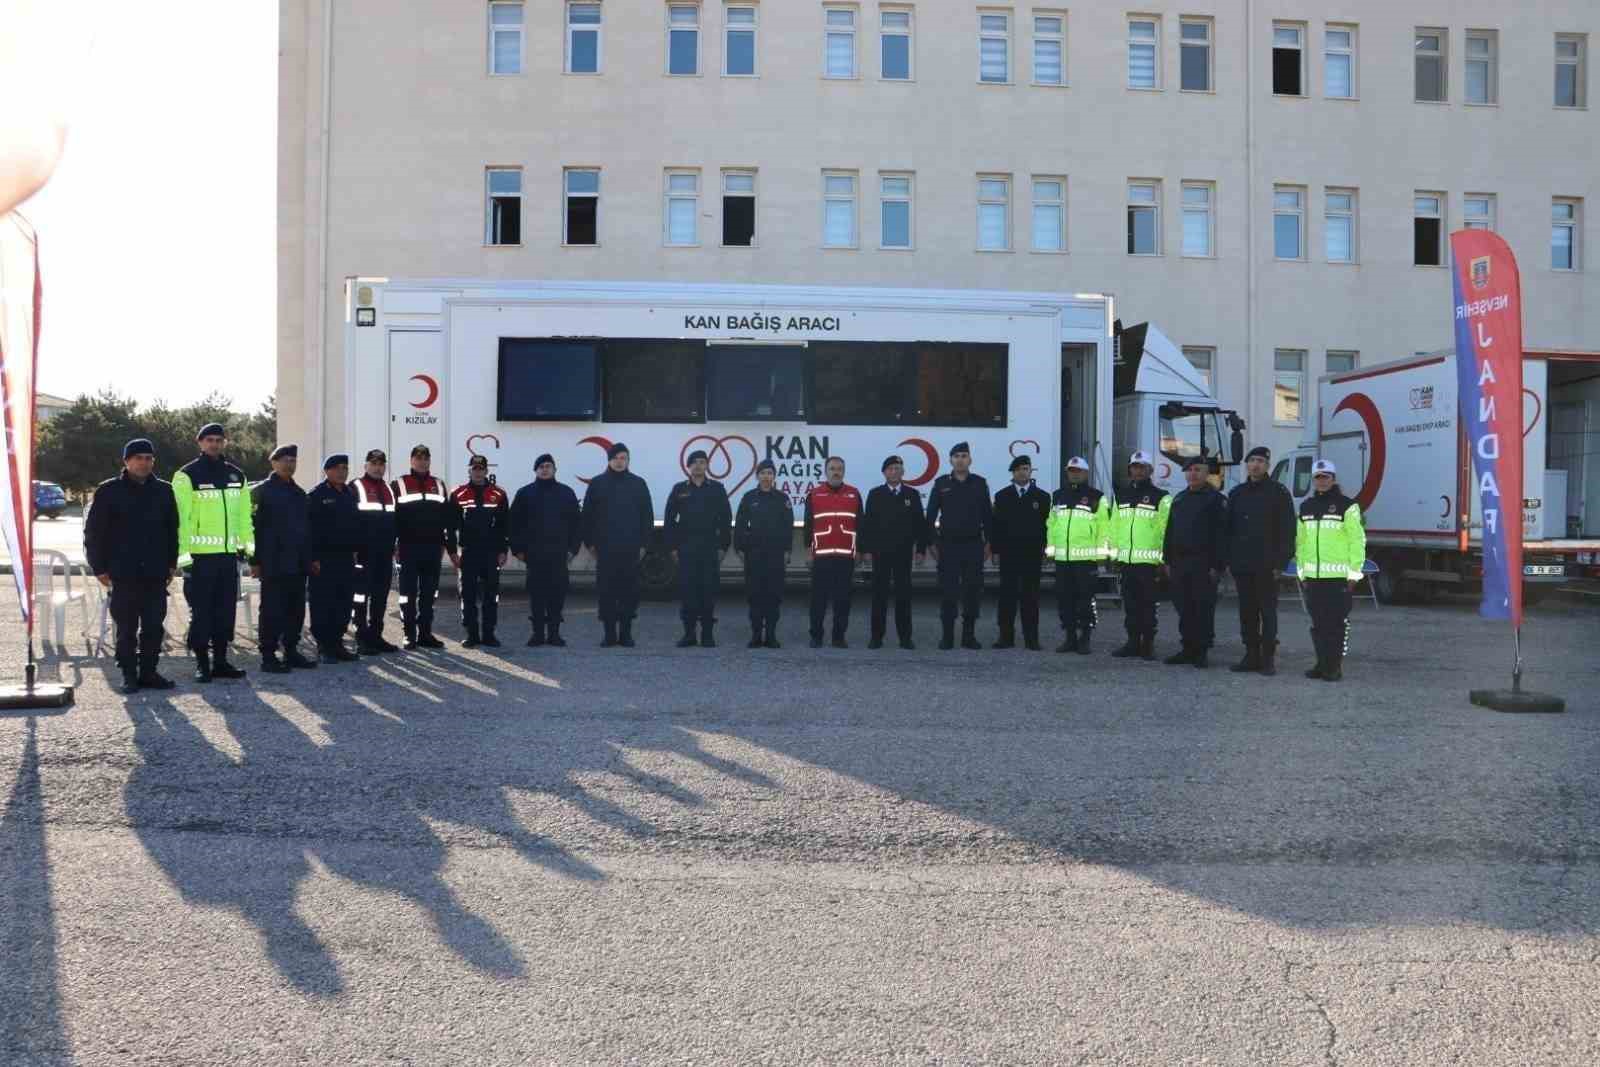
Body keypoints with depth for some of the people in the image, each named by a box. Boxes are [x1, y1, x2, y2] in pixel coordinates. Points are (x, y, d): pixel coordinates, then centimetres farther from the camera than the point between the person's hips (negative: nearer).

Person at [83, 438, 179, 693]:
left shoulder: (164, 490, 9)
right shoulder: (109, 491, 0)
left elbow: (173, 529, 15)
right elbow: (94, 532, 0)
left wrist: (171, 563, 10)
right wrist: (99, 567, -3)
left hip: (156, 573, 3)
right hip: (123, 574, -3)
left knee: (154, 626, 6)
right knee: (126, 628, 3)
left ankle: (149, 672, 16)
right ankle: (129, 675, 11)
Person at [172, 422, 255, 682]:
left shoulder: (236, 475, 13)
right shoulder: (187, 475, -5)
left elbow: (244, 513, 17)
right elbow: (181, 517, -9)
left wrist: (248, 543, 14)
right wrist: (183, 554, -13)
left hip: (229, 553, 5)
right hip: (200, 554, -5)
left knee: (226, 610, 9)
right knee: (201, 611, 0)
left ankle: (220, 660, 18)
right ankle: (202, 662, 8)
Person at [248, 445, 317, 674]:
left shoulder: (299, 493, 17)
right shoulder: (261, 491, -3)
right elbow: (254, 526, -7)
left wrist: (310, 559, 16)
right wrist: (255, 561, -12)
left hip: (297, 564, 6)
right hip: (274, 564, -6)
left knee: (296, 610, 8)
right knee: (272, 610, -3)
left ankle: (291, 651, 18)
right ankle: (268, 656, 3)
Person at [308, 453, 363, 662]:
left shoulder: (351, 494, 15)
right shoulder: (317, 496, -6)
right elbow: (310, 528, -10)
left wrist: (356, 549, 13)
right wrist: (314, 558, -14)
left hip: (346, 557, 7)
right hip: (324, 559, -7)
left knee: (345, 603, 8)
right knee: (323, 604, -3)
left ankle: (337, 643, 17)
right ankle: (324, 647, 3)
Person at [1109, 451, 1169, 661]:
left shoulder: (1160, 497, 0)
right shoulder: (1122, 495, 16)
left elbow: (1165, 529, -5)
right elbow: (1114, 525, 17)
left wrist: (1163, 557, -10)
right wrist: (1114, 553, 13)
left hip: (1148, 559, -5)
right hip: (1126, 559, 5)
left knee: (1147, 603, -1)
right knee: (1130, 603, 9)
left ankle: (1148, 644, 7)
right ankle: (1133, 642, 16)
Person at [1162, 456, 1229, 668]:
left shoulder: (1216, 499, -4)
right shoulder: (1179, 499, 17)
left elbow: (1221, 535, -10)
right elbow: (1169, 532, 19)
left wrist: (1217, 565, -15)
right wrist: (1167, 561, 13)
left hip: (1203, 565, -6)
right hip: (1179, 563, 6)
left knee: (1203, 609, -2)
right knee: (1184, 609, 9)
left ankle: (1201, 652, 4)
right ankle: (1188, 649, 17)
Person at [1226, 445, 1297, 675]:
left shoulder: (1278, 492, -2)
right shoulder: (1237, 493, 14)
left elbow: (1288, 530, -6)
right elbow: (1229, 529, 16)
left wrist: (1281, 562, -12)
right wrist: (1229, 560, 9)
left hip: (1266, 566, -5)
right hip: (1241, 565, 5)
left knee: (1267, 612, 0)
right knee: (1247, 612, 8)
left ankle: (1268, 658, 5)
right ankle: (1251, 656, 16)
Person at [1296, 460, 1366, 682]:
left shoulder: (1346, 506, -3)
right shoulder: (1305, 507, 14)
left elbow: (1357, 540, -5)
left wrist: (1354, 572, -9)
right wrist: (1302, 571, 15)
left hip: (1338, 575, -5)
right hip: (1313, 575, 5)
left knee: (1337, 622, -2)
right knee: (1317, 622, 9)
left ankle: (1336, 665, 4)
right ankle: (1322, 663, 18)